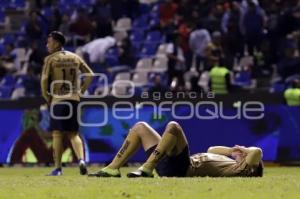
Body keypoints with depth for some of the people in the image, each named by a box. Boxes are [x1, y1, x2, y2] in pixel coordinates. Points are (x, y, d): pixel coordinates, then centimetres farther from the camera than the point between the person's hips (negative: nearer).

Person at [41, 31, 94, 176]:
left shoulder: (50, 59, -3)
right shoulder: (75, 58, 12)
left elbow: (44, 79, -10)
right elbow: (90, 74, 11)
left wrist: (46, 97, 1)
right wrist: (81, 91, 13)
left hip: (58, 99, -4)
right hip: (74, 99, 4)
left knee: (57, 133, 0)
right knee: (73, 133, 11)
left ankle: (57, 168, -2)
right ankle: (81, 160, -11)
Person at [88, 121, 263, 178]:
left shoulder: (239, 169, -3)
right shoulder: (229, 161, 24)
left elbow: (257, 152, -18)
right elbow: (211, 150, 38)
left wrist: (244, 151, 2)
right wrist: (233, 151, 26)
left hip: (182, 168, -10)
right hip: (173, 166, 10)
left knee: (173, 127, -28)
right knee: (140, 127, 13)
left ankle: (146, 169, -27)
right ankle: (112, 169, 0)